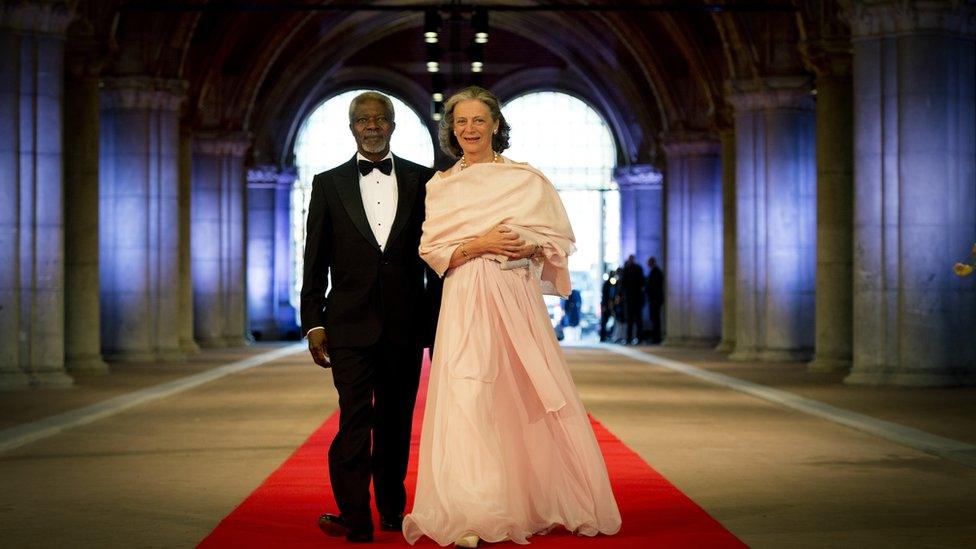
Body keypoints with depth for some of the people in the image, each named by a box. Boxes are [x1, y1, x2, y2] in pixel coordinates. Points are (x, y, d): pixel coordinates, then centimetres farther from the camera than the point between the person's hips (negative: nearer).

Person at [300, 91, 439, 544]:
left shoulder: (422, 180, 7)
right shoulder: (329, 184, 7)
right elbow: (315, 261, 5)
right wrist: (313, 323, -1)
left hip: (406, 323, 1)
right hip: (350, 322, -1)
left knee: (396, 421, 9)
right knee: (355, 420, -7)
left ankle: (392, 510, 18)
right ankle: (354, 517, -7)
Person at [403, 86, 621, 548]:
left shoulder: (526, 179, 8)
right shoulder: (440, 187, 10)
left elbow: (561, 238, 9)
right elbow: (432, 251, 4)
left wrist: (529, 246, -11)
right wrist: (479, 245, -11)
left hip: (518, 297, 1)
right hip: (466, 301, 0)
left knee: (529, 395, 1)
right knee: (467, 397, -10)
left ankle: (536, 503, 16)